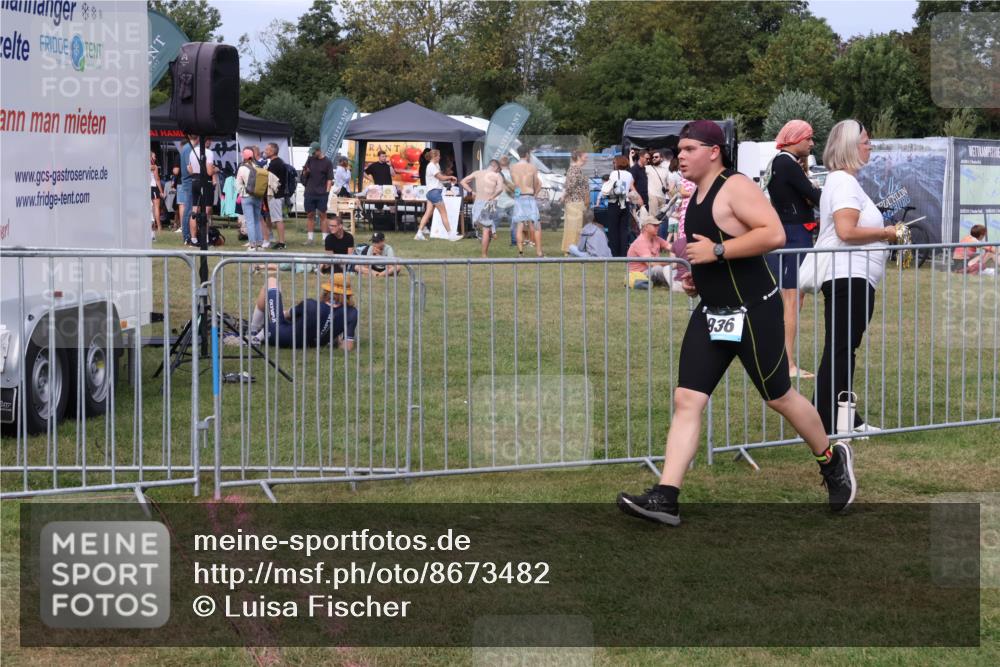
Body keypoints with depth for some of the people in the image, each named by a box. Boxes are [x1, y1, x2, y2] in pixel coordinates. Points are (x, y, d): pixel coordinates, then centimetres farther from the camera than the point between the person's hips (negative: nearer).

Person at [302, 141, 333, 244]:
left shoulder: (327, 162, -1)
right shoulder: (310, 159, 9)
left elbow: (329, 179, -2)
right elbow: (304, 175, 13)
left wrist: (327, 191, -10)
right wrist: (305, 172, -10)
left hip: (322, 193, -4)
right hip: (309, 192, 4)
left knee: (322, 214, -1)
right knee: (310, 215, 6)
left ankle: (325, 238, 2)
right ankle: (310, 237, 11)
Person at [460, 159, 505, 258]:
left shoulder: (477, 173, 10)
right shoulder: (497, 176, -2)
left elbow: (463, 182, 10)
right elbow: (500, 189, -20)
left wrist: (472, 192, 8)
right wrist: (492, 197, -7)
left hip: (477, 203, 4)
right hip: (488, 204, -4)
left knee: (485, 229, 20)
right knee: (487, 230, -1)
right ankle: (484, 255, -3)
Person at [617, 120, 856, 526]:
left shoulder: (736, 188, -14)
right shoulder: (697, 195, 13)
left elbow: (774, 234, -26)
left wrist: (716, 252, -25)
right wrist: (696, 277, 13)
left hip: (752, 313, -8)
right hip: (711, 315, 8)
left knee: (779, 398, 6)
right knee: (686, 400, -3)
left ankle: (832, 461, 32)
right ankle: (665, 498, -9)